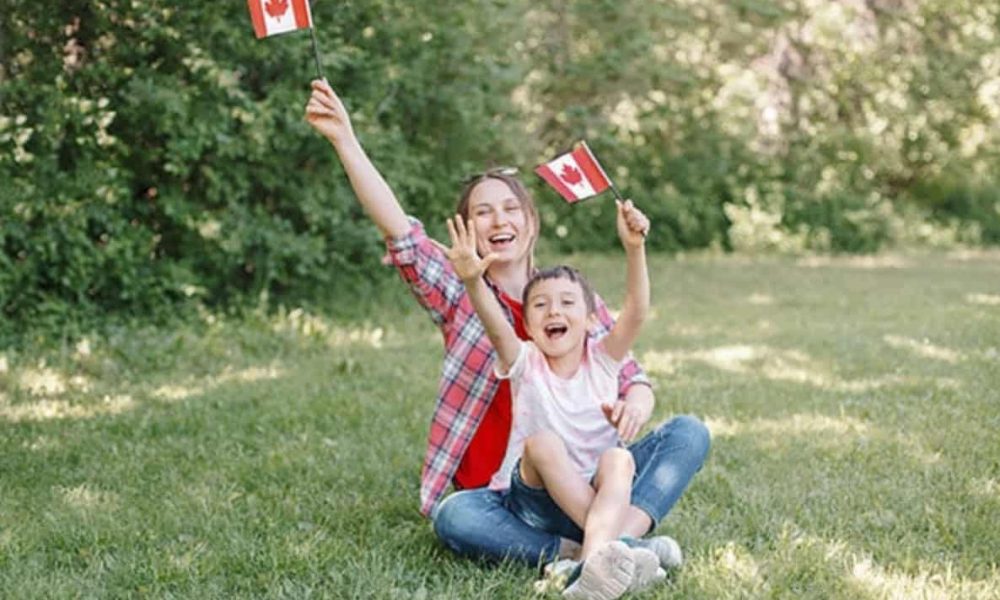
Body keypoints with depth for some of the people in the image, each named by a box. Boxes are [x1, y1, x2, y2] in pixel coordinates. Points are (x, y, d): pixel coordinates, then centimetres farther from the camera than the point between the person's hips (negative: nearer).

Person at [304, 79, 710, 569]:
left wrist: (635, 405, -21)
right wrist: (344, 140, -21)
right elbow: (399, 232, -11)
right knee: (453, 518, -34)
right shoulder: (460, 295, 4)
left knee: (688, 432, -16)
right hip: (496, 498, -2)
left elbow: (634, 382, 6)